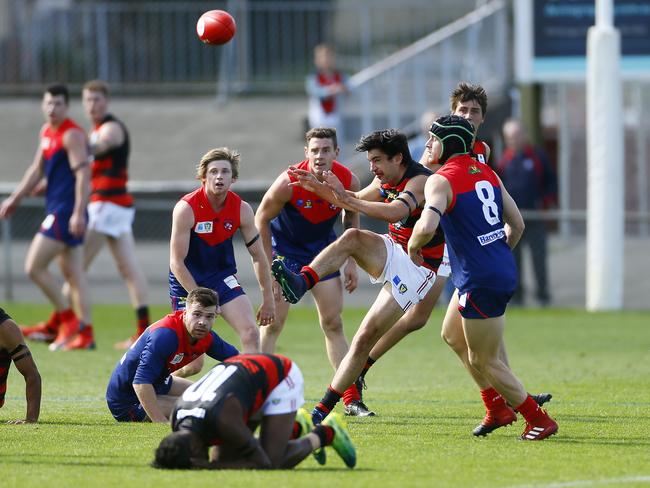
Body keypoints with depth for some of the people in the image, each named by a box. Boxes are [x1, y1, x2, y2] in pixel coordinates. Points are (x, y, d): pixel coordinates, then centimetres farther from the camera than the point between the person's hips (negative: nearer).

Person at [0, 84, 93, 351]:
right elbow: (38, 169, 23)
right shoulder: (47, 131, 14)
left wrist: (78, 213, -27)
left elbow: (83, 174, -21)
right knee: (73, 274, 9)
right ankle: (85, 333, 10)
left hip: (67, 212, -10)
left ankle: (64, 318, 1)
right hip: (57, 209, 10)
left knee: (34, 267, -9)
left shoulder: (72, 135, -14)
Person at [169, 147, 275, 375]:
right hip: (187, 281, -4)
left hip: (223, 275, 4)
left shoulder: (242, 209, -8)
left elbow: (259, 256, 3)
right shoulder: (186, 208, -20)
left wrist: (268, 300, 3)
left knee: (251, 333, -17)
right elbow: (176, 262, -18)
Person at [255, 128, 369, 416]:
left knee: (333, 324, 3)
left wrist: (351, 262, 0)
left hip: (323, 248, 3)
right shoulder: (289, 182, -27)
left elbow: (351, 218, 4)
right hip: (285, 246, -3)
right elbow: (261, 219, -14)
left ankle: (352, 399, 6)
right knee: (273, 323, -9)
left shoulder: (348, 182, -16)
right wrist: (268, 266, -15)